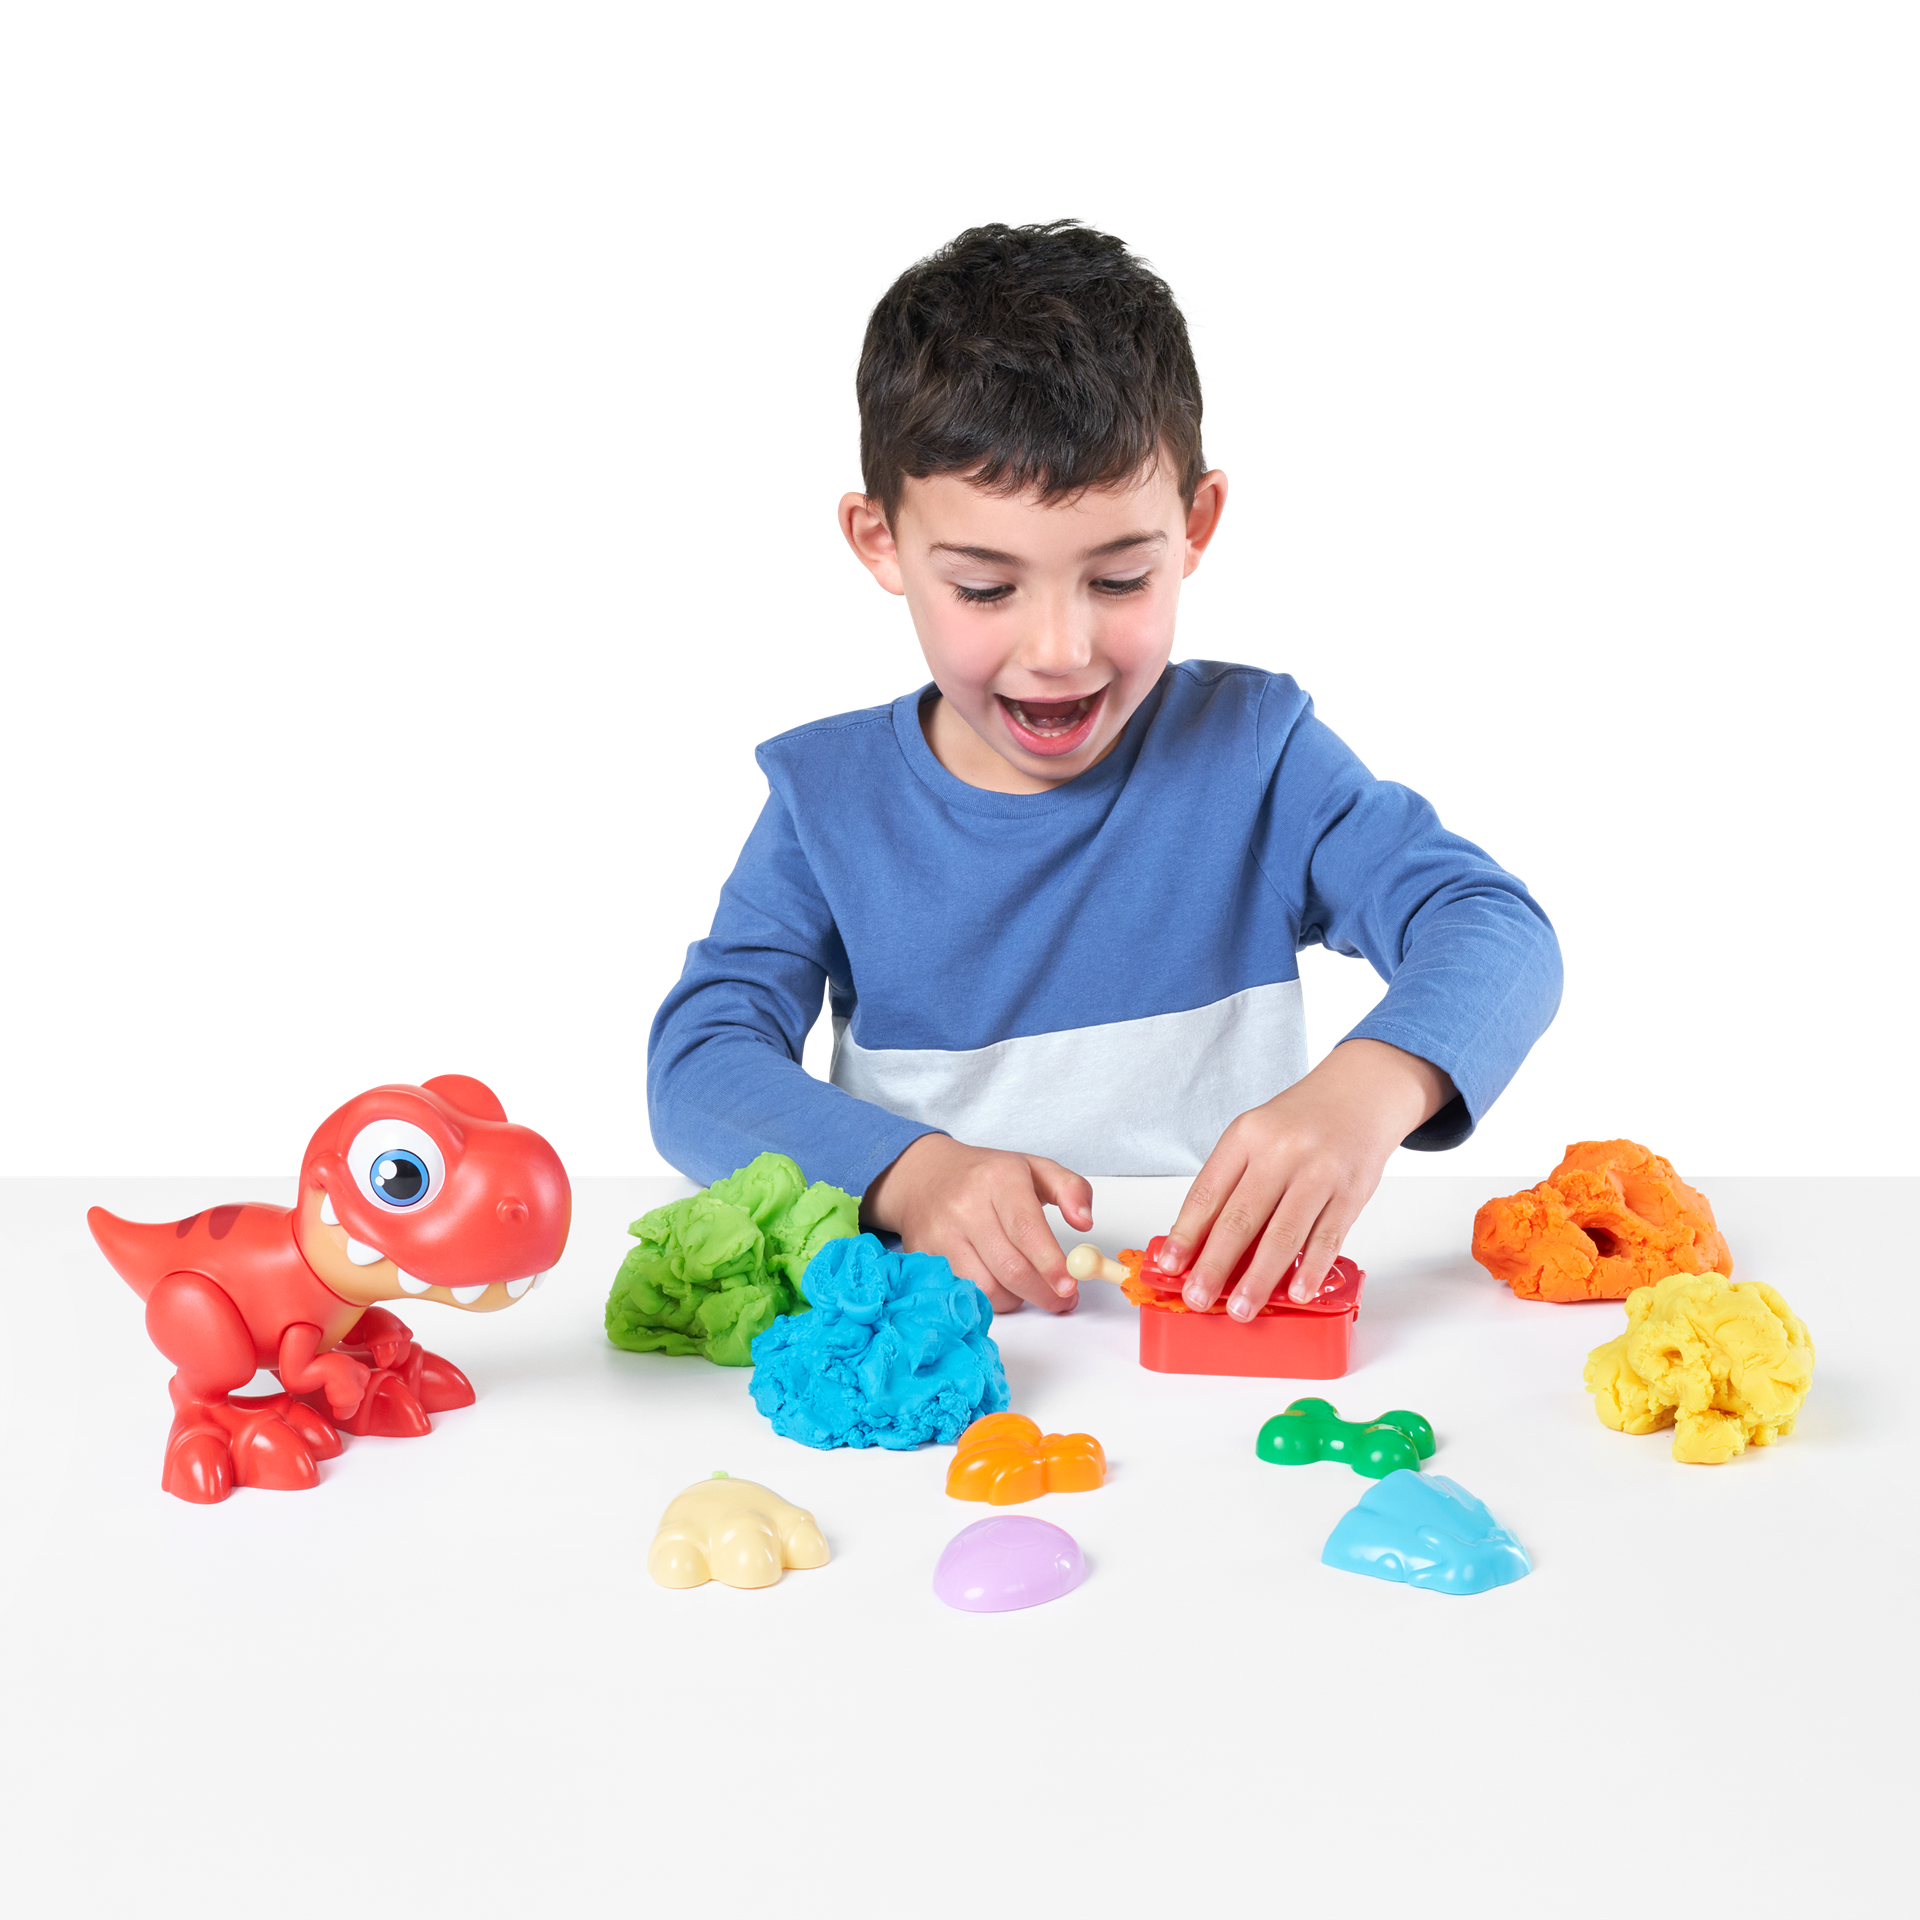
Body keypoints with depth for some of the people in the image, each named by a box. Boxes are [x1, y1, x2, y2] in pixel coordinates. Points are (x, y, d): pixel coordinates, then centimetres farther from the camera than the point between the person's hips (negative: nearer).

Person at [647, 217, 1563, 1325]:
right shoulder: (824, 796, 2)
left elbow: (1500, 932, -10)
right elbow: (697, 1062, -6)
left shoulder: (1255, 748, -1)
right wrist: (907, 1171, -26)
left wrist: (1370, 1086, -32)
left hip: (1231, 1311, 1)